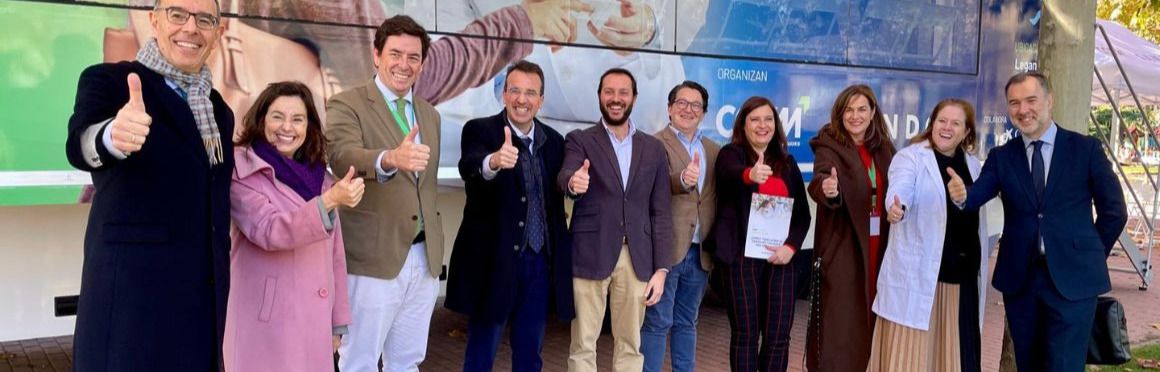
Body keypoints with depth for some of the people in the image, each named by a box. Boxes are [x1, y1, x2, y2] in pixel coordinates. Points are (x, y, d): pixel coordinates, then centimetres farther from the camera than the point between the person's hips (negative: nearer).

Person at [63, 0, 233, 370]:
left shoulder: (219, 111, 14)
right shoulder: (107, 80, -2)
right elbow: (80, 143, -23)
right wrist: (113, 137, -46)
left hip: (205, 296, 6)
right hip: (131, 290, -5)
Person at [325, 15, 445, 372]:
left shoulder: (429, 114, 13)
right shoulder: (346, 105, -7)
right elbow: (343, 154, -27)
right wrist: (391, 159, -47)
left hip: (425, 257, 6)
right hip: (373, 258, -6)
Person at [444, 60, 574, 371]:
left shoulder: (554, 140, 7)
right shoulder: (479, 130, -7)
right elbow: (469, 167, -30)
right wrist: (494, 161, -49)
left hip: (540, 262, 5)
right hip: (494, 260, -4)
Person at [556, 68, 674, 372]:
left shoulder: (654, 148, 10)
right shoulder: (579, 141, 3)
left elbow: (661, 212, 9)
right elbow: (565, 175, -19)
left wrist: (661, 267, 3)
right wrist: (573, 182, -43)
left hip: (636, 259, 3)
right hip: (591, 255, -2)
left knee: (630, 344, 10)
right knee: (583, 344, 3)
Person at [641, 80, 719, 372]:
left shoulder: (714, 151, 13)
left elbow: (718, 198, 11)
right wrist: (683, 180, -44)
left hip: (700, 251, 6)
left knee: (687, 322, 16)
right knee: (657, 322, 0)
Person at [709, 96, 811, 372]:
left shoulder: (787, 162, 12)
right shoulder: (731, 153, -1)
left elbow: (802, 213, 11)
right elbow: (730, 173, -26)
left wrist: (791, 246, -6)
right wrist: (750, 175, -50)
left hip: (779, 257, 4)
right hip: (742, 256, -4)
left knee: (779, 335, 5)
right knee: (745, 334, 2)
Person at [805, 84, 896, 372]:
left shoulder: (884, 147, 8)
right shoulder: (829, 145, -9)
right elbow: (821, 178, -29)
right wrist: (827, 189, -50)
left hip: (878, 244, 6)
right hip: (843, 246, -6)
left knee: (868, 317, 13)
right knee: (840, 319, -3)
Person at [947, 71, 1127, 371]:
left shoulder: (1086, 149, -1)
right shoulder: (1001, 156, 5)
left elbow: (1114, 212, 4)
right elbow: (978, 195, -12)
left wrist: (1091, 255, 4)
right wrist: (962, 195, -34)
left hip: (1073, 277, -2)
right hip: (1019, 278, 3)